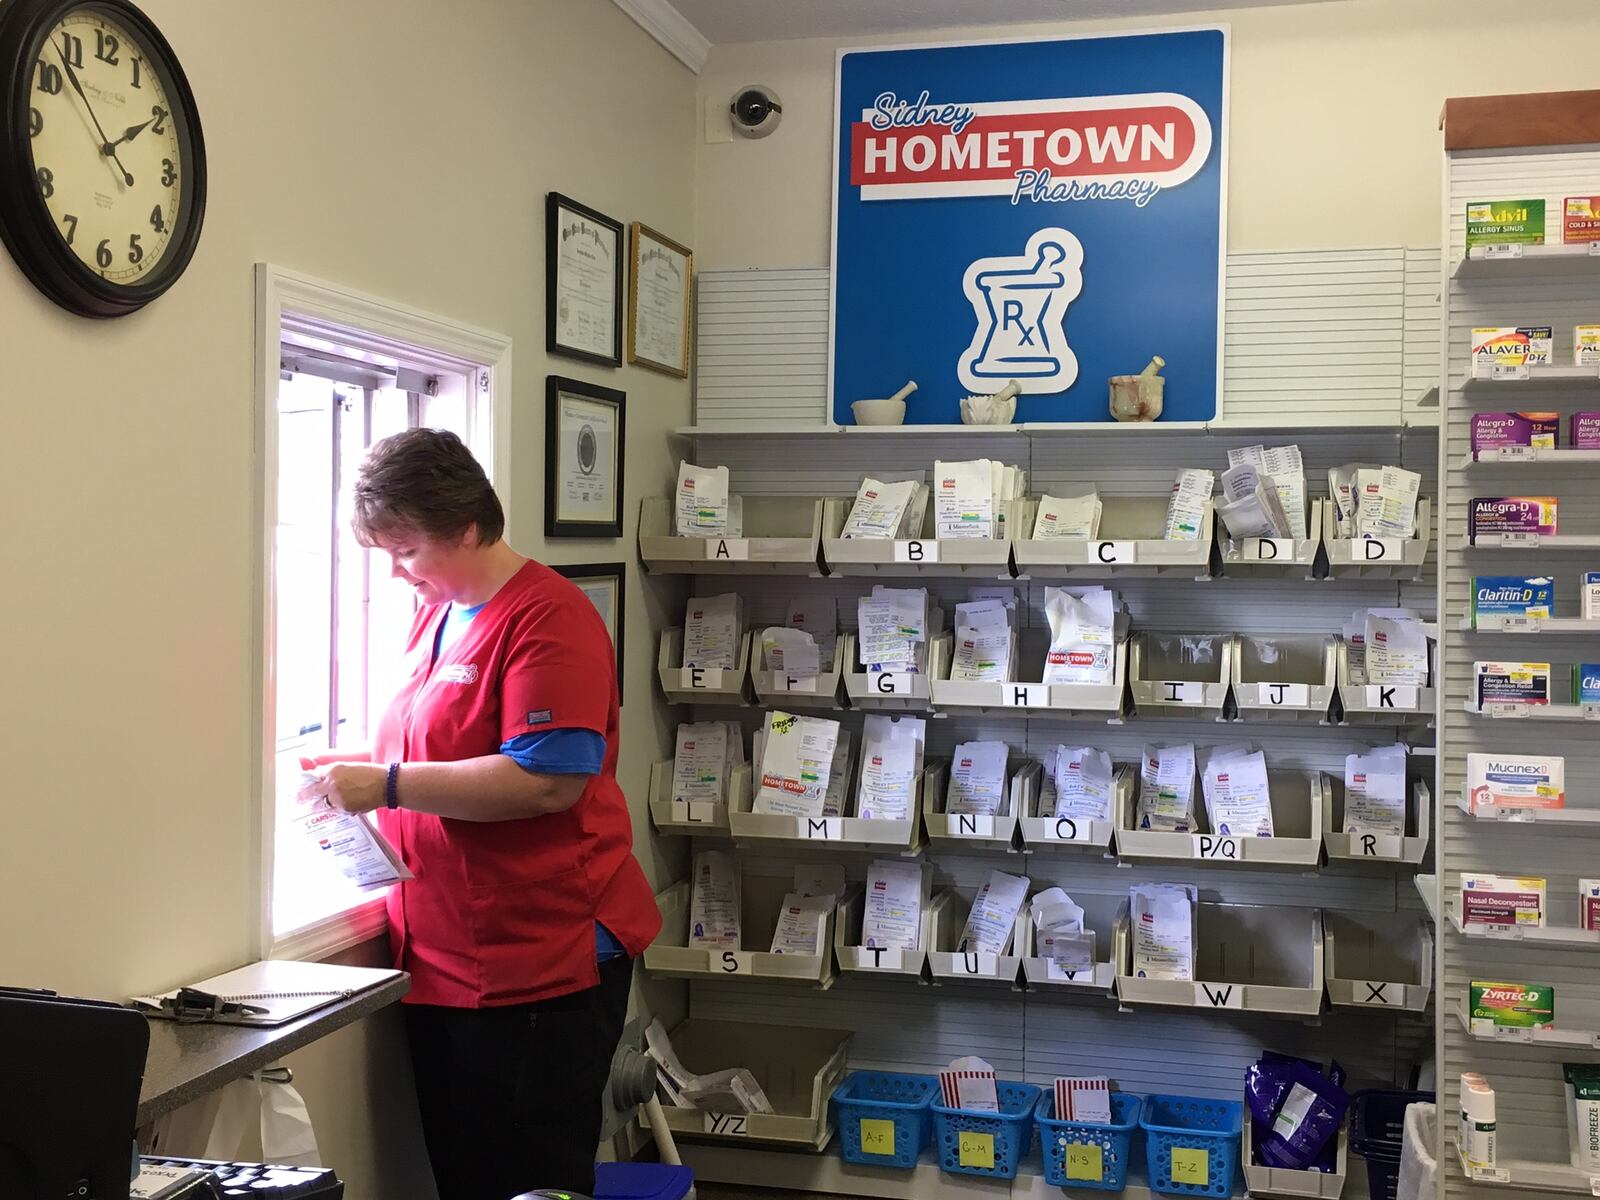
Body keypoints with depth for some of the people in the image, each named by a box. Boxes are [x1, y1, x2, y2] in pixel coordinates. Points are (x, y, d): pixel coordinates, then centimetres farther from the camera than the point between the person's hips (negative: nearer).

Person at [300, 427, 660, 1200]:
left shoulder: (548, 619, -15)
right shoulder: (434, 614, 12)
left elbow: (548, 781, -23)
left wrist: (387, 784, -20)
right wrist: (361, 768, 6)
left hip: (539, 968, -8)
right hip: (444, 962, 9)